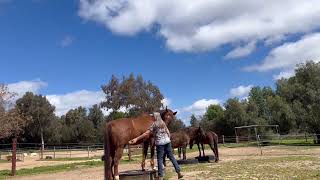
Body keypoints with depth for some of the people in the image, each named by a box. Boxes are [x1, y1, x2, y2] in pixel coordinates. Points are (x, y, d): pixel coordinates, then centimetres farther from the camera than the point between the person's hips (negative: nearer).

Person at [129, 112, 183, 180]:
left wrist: (136, 139, -12)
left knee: (160, 159, 0)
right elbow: (168, 132, 12)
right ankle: (179, 172, 14)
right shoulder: (163, 123, 10)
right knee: (171, 157, 11)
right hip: (167, 141, 5)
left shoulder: (154, 124, -7)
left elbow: (146, 134, -12)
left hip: (160, 143, -5)